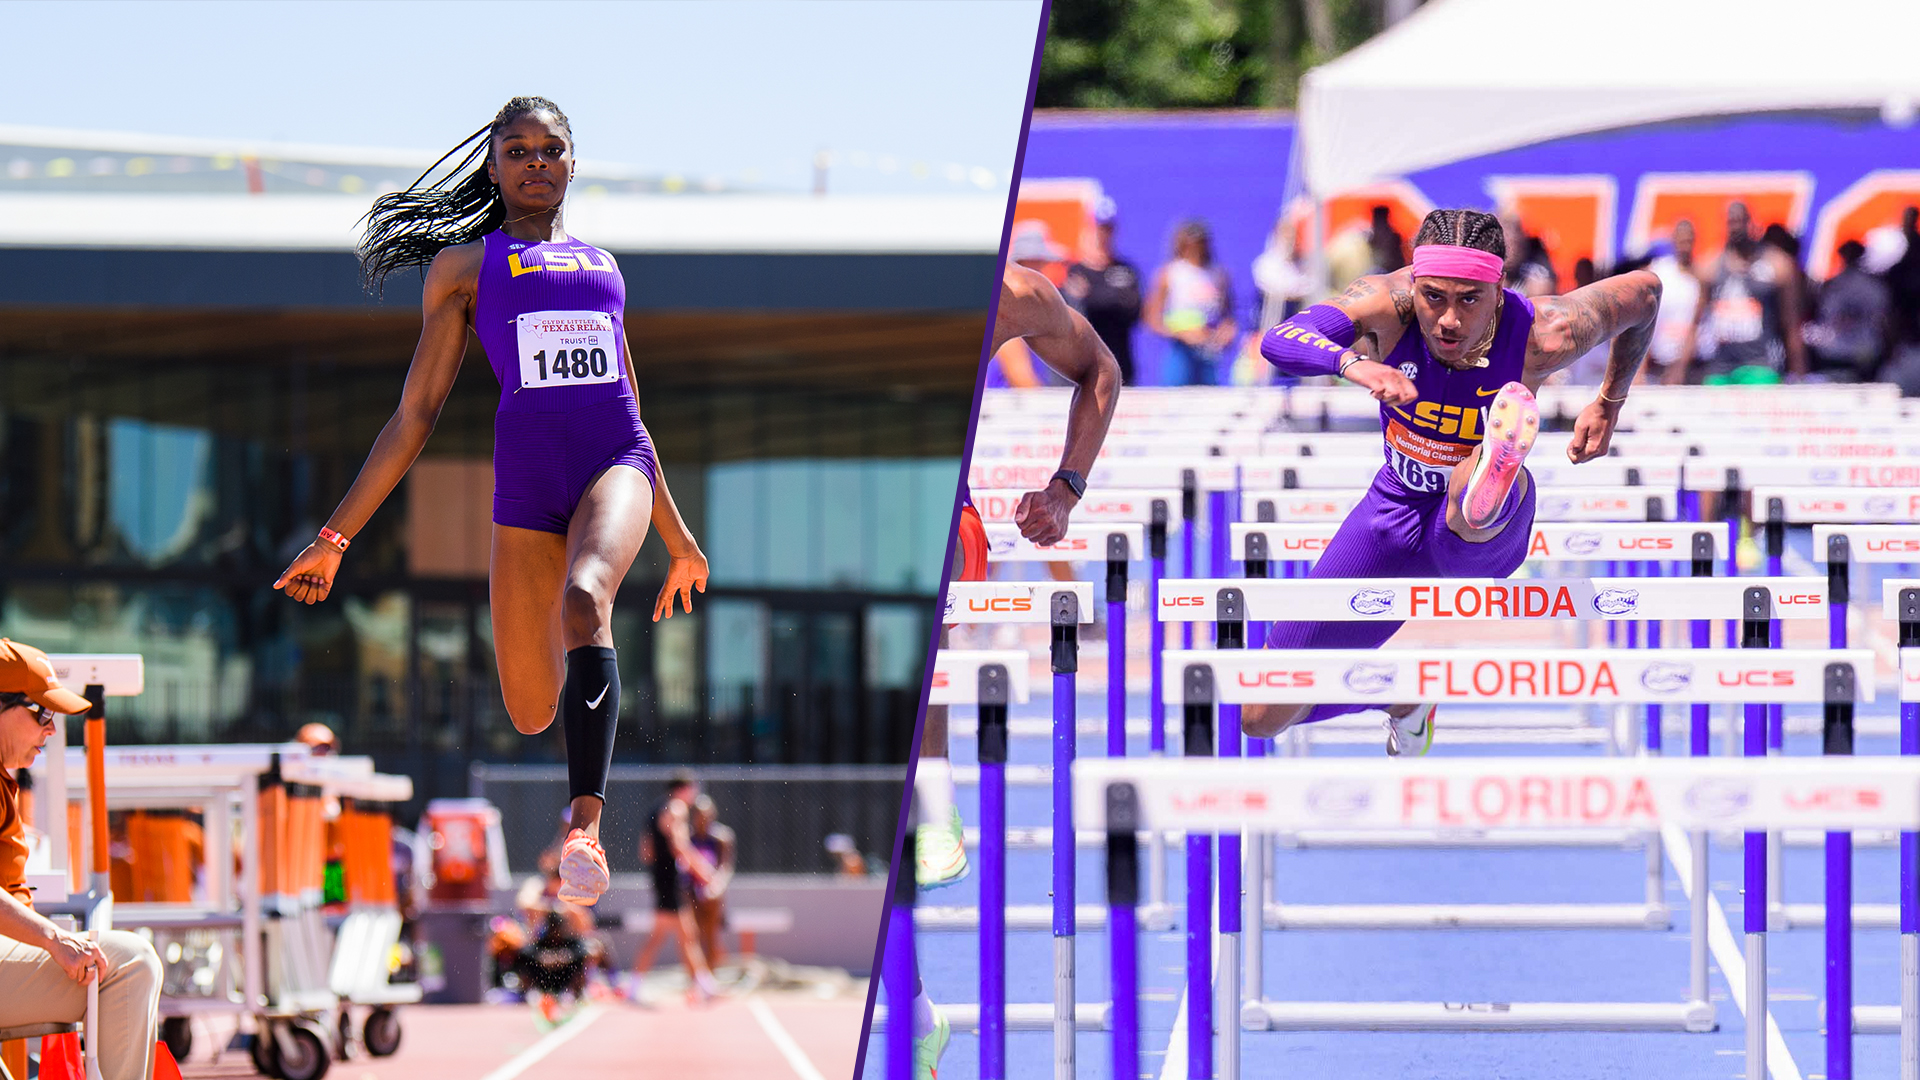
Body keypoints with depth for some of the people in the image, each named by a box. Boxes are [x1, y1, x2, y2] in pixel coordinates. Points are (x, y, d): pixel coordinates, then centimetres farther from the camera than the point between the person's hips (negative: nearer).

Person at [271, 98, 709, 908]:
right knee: (531, 714, 0)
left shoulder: (602, 264, 22)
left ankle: (586, 827, -42)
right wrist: (334, 537, 4)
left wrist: (677, 538, 32)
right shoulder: (465, 265, 13)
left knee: (584, 597, -33)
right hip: (526, 480, 0)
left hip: (617, 463, 1)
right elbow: (415, 416, 11)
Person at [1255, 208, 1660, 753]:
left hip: (1485, 541, -3)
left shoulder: (1543, 336, -24)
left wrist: (1610, 402, 6)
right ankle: (1402, 695, 34)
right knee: (1263, 718, 6)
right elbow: (1279, 341, -40)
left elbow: (1644, 290, -4)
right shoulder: (1389, 304, -22)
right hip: (1394, 517, 3)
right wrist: (1352, 362, -59)